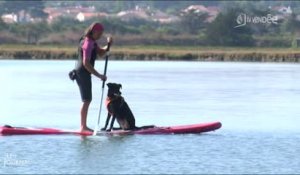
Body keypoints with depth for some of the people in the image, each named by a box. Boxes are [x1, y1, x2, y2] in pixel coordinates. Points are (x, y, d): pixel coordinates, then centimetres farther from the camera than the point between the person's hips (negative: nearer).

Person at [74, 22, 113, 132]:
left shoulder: (91, 42, 14)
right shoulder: (88, 43, -18)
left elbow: (101, 53, 20)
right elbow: (86, 63, -24)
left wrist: (108, 45, 1)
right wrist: (99, 76, -22)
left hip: (82, 73, 11)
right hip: (83, 73, -11)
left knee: (87, 100, 15)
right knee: (86, 100, -9)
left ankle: (83, 126, 20)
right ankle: (83, 127, -10)